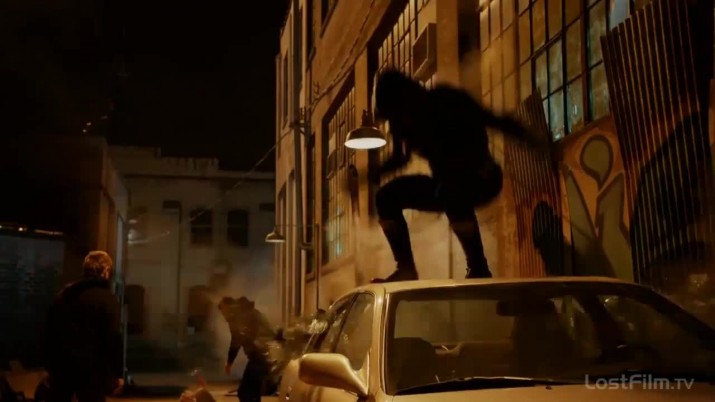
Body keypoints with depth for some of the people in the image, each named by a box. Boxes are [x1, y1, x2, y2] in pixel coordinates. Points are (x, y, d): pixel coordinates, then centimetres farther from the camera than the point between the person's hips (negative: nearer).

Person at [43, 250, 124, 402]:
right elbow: (113, 339, -15)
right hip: (90, 368, -6)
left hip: (61, 364, 6)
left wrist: (50, 365, 21)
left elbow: (50, 332, 15)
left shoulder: (63, 294, 12)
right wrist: (118, 373, -8)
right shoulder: (107, 299, -9)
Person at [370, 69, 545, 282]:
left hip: (482, 179, -6)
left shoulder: (446, 102, -19)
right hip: (445, 184, 7)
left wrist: (536, 143, -32)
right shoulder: (402, 121, -4)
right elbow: (400, 158, 12)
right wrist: (376, 172, -6)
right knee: (387, 196, -7)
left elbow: (497, 121, -21)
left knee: (450, 190, -38)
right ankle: (406, 268, -8)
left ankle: (478, 269, -35)